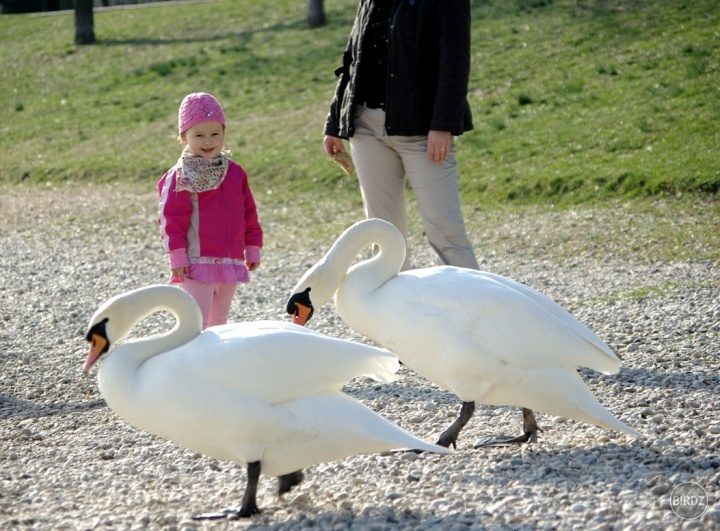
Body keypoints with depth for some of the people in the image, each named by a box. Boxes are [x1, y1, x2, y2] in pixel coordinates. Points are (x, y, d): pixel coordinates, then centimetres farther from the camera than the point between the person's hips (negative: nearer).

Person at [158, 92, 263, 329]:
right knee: (197, 321, -10)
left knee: (218, 321, 16)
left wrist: (252, 248, 13)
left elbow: (248, 212, 15)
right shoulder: (181, 176, -7)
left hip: (231, 262, 6)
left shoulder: (235, 173, 9)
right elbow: (171, 218, -9)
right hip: (197, 262, -5)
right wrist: (177, 256, -14)